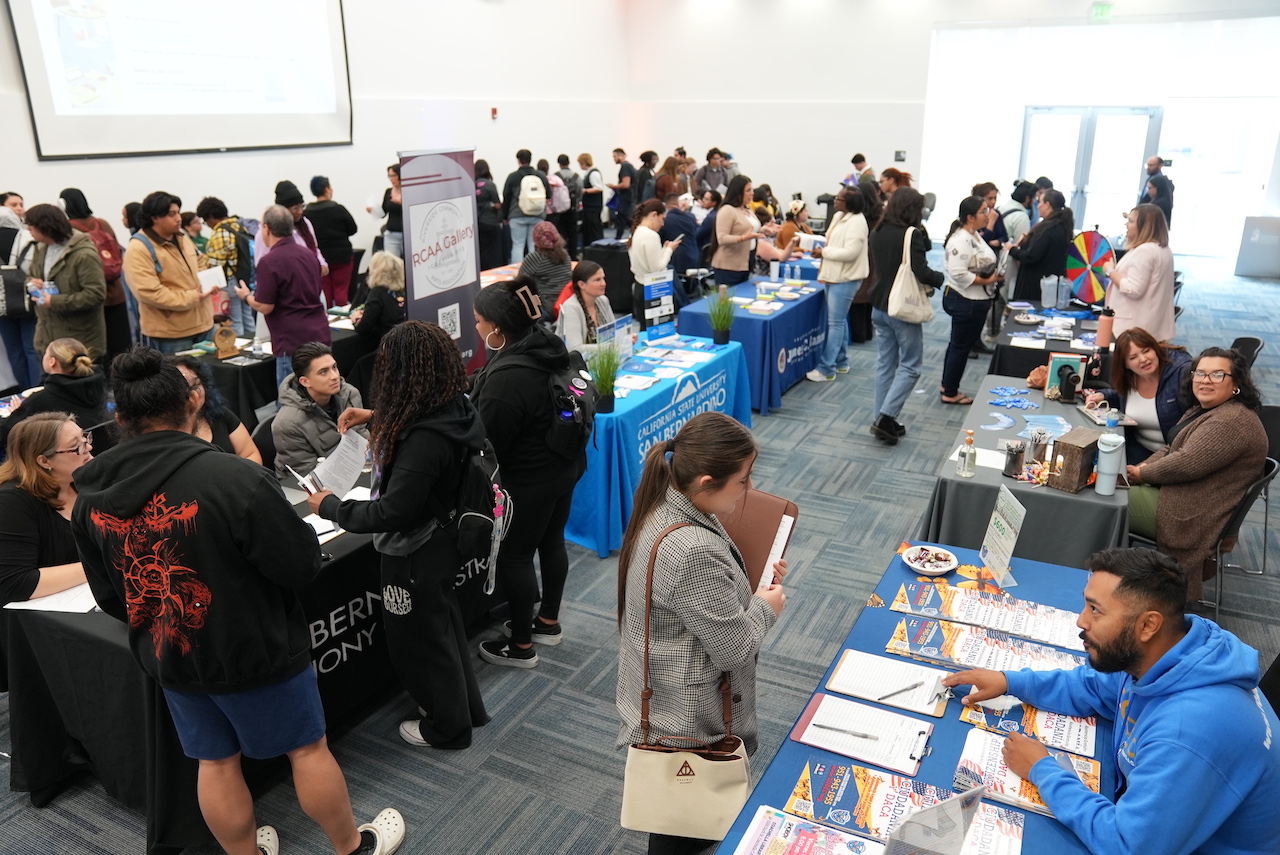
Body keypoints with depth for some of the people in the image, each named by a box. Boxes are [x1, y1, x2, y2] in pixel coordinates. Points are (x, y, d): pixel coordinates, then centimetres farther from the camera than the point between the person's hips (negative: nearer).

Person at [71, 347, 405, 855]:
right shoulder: (233, 477, -29)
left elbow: (109, 596, 4)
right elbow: (303, 565, -23)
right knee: (306, 747, 15)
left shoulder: (90, 496, -7)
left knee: (214, 762, 22)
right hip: (254, 649, -4)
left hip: (168, 657, 5)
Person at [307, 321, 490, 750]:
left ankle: (447, 728, 36)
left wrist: (330, 506, -18)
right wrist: (377, 418, 8)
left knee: (420, 637, 14)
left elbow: (391, 512, -31)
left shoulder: (425, 438, -35)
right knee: (443, 624, 27)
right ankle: (467, 707, 47)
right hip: (440, 541, 9)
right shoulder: (452, 409, -7)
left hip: (415, 554, -9)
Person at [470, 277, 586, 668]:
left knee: (515, 556, 6)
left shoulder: (507, 376, -29)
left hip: (529, 479, -9)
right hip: (563, 466, 9)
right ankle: (548, 622, 40)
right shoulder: (551, 348, -1)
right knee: (552, 542, 21)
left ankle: (521, 646, 21)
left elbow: (488, 441, -20)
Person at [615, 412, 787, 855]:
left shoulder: (664, 506, -7)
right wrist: (765, 607, -9)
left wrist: (754, 575, 1)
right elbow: (733, 649, -26)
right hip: (689, 721, -9)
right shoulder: (693, 552, -37)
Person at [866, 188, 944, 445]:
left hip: (880, 306, 7)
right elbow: (922, 272, -21)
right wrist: (939, 278, -1)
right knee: (910, 366, 2)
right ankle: (886, 417, -7)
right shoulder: (911, 234, -17)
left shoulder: (877, 233, 6)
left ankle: (882, 419, 16)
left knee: (885, 362, 13)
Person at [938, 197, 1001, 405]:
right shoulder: (961, 240, -23)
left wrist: (993, 275, 4)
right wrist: (987, 281, -24)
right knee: (961, 346, 1)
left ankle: (948, 385, 33)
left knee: (958, 344, 19)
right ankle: (950, 393, 13)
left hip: (974, 301, 10)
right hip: (965, 302, -10)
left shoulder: (974, 235, 10)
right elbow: (959, 274, -31)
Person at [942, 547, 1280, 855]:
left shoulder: (1189, 731, -38)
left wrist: (1043, 771, -22)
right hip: (1141, 813, 7)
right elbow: (1094, 686, 11)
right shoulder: (1146, 658, -11)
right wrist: (1010, 681, -1)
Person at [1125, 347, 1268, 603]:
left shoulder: (1233, 421, -22)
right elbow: (1171, 450, 16)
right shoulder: (1203, 411, 12)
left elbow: (1186, 464, -28)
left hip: (1194, 517, -11)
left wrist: (1143, 474, -12)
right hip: (1174, 492, 11)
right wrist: (1139, 469, -3)